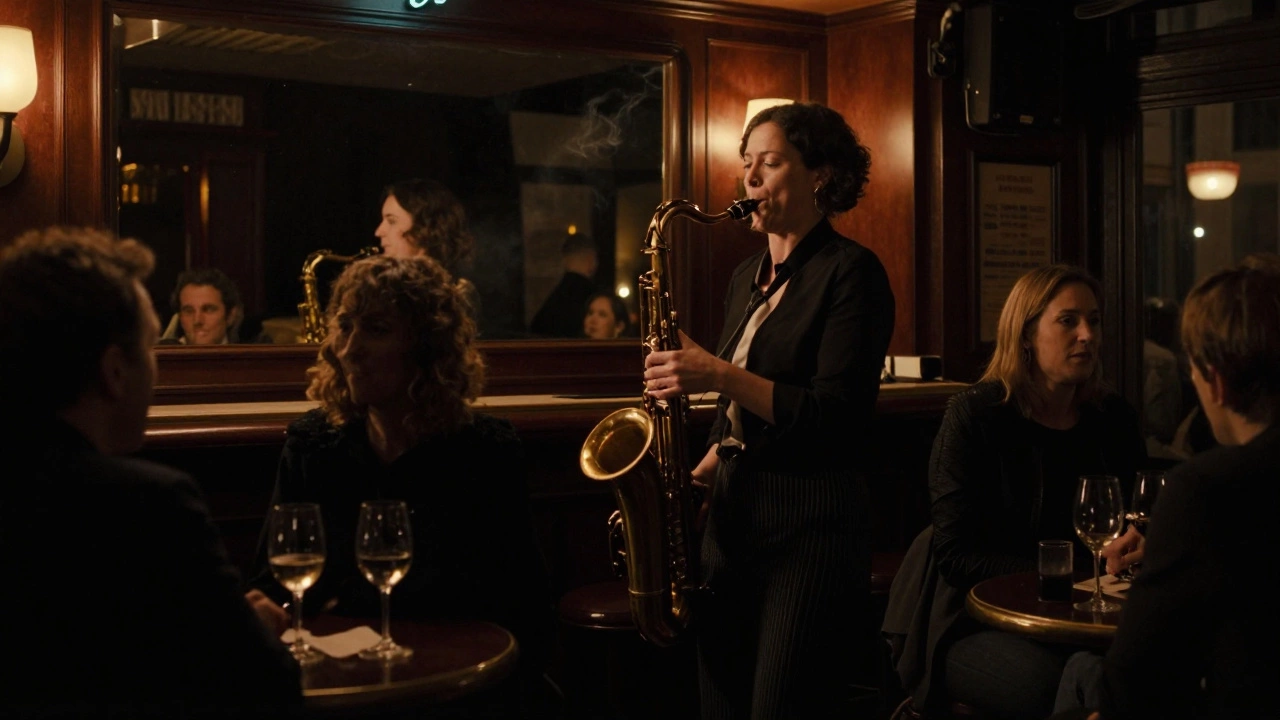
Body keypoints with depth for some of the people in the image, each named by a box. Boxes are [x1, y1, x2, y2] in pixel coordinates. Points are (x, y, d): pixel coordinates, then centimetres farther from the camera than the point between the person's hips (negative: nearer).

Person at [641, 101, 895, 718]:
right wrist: (702, 471, 7)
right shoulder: (747, 278, 15)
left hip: (811, 524, -7)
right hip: (732, 514, 7)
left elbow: (839, 416, -17)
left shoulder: (849, 270, -8)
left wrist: (718, 374, -22)